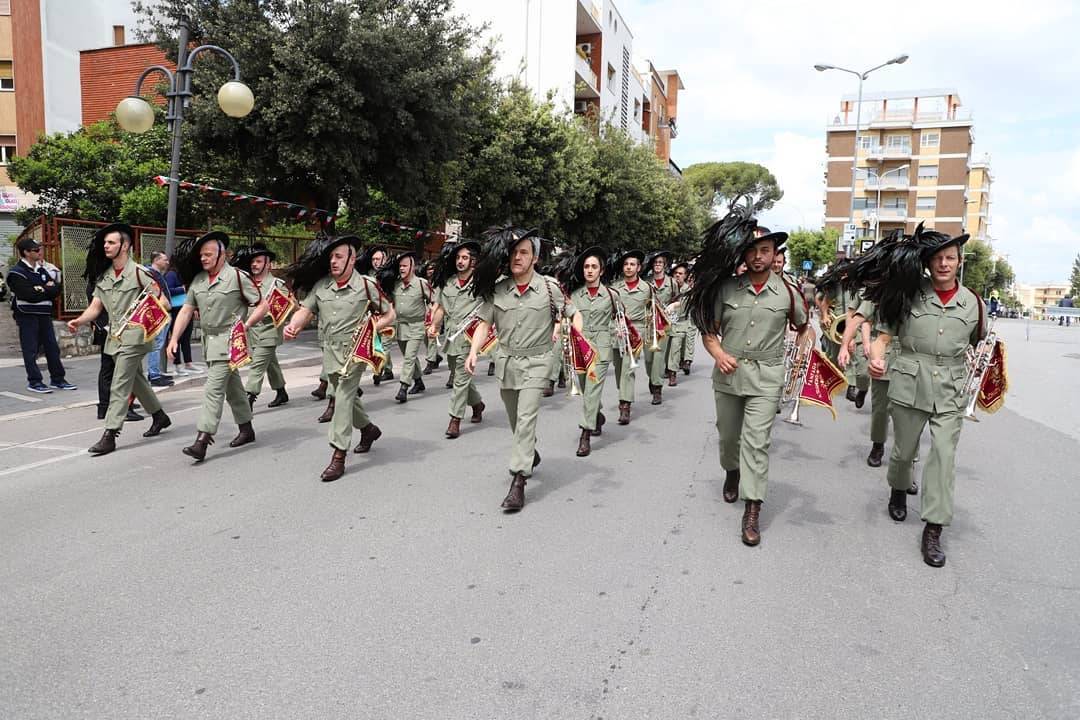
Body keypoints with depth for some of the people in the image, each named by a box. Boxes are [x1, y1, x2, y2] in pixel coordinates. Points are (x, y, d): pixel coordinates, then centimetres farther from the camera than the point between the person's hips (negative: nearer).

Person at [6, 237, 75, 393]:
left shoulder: (41, 270, 14)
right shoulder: (16, 272, -8)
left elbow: (56, 289, 3)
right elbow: (29, 295, -20)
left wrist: (41, 290, -13)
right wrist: (47, 290, -7)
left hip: (44, 314, 7)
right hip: (27, 315, -6)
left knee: (53, 347, 7)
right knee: (30, 350, -1)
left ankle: (57, 379, 14)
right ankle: (34, 382, 5)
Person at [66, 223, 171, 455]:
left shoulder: (138, 272, -10)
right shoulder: (103, 276, 10)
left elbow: (161, 299, -9)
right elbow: (95, 307, 9)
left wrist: (151, 318, -25)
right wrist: (79, 321, -9)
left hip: (134, 335, -8)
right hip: (115, 336, 8)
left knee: (119, 386, -10)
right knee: (136, 380, 19)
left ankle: (109, 435, -8)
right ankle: (159, 416, 36)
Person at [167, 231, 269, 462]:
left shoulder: (237, 277, -9)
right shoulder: (197, 280, 9)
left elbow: (262, 306, -7)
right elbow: (186, 310, 9)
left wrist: (245, 326, -19)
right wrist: (174, 338, 1)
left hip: (228, 339, -7)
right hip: (209, 339, 7)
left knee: (213, 388, -12)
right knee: (232, 386, 16)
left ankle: (202, 441, -14)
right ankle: (246, 429, 29)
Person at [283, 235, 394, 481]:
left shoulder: (366, 285, -7)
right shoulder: (321, 285, 4)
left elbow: (389, 314, 1)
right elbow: (306, 309, 1)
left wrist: (372, 328, -15)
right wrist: (293, 325, -20)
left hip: (354, 350, -6)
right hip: (329, 350, 6)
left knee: (343, 398, -11)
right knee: (344, 396, 18)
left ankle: (338, 457, -7)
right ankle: (368, 428, 44)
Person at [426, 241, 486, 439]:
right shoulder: (446, 282, 10)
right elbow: (440, 308, 16)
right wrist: (434, 326, 4)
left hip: (468, 337, -6)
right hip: (450, 337, 6)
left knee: (461, 378, -6)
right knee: (459, 376, 17)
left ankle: (455, 419, 0)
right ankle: (477, 403, 39)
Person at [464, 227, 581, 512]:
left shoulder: (549, 288, -7)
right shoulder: (497, 289, -2)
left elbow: (575, 314, 3)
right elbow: (484, 323, 2)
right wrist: (474, 351, -12)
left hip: (535, 362, -3)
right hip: (505, 360, 4)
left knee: (526, 418, -13)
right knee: (515, 419, 18)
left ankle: (518, 481, -11)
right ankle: (530, 453, 46)